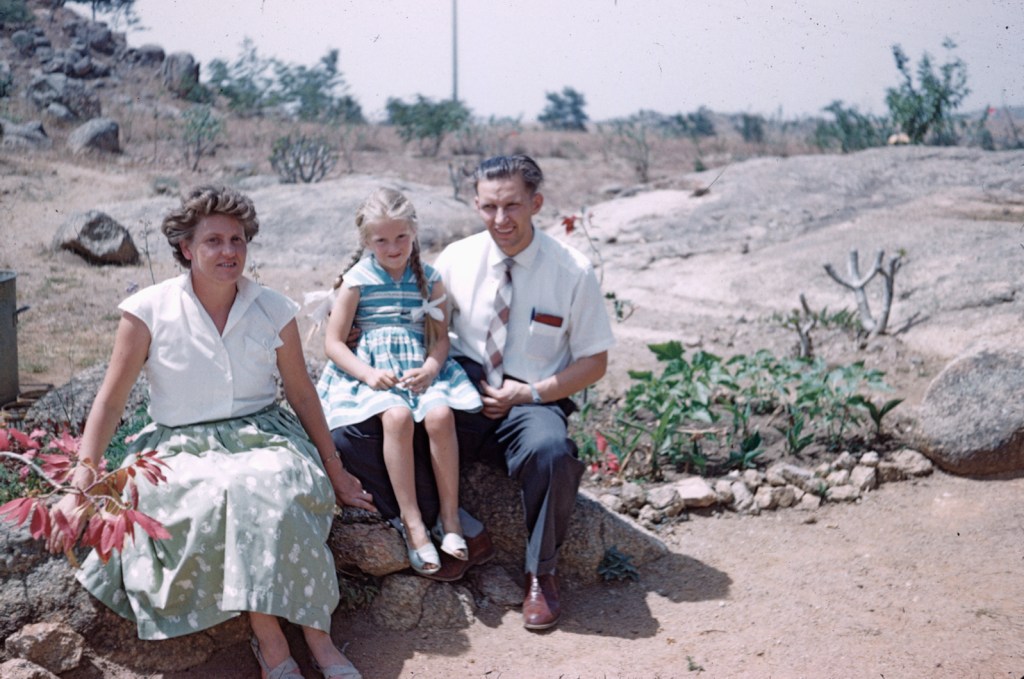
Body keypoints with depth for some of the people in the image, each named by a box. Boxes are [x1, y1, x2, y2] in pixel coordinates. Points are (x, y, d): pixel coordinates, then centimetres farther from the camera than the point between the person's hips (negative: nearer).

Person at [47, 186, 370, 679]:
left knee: (277, 489, -33)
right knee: (234, 495, -34)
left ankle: (318, 638, -25)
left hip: (265, 438, 2)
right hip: (183, 450, -2)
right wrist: (81, 485, -8)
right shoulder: (148, 310, -4)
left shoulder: (274, 310, 3)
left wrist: (335, 471, 14)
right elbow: (110, 402, -1)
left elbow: (302, 395, 11)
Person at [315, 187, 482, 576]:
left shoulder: (429, 280, 10)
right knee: (397, 416, -34)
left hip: (419, 369, 2)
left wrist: (430, 368, -12)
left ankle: (449, 517, -16)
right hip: (372, 372, -2)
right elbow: (333, 343, 0)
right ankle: (412, 522, -26)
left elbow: (441, 337, 10)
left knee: (440, 414, -29)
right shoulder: (357, 280, 2)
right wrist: (369, 373, -15)